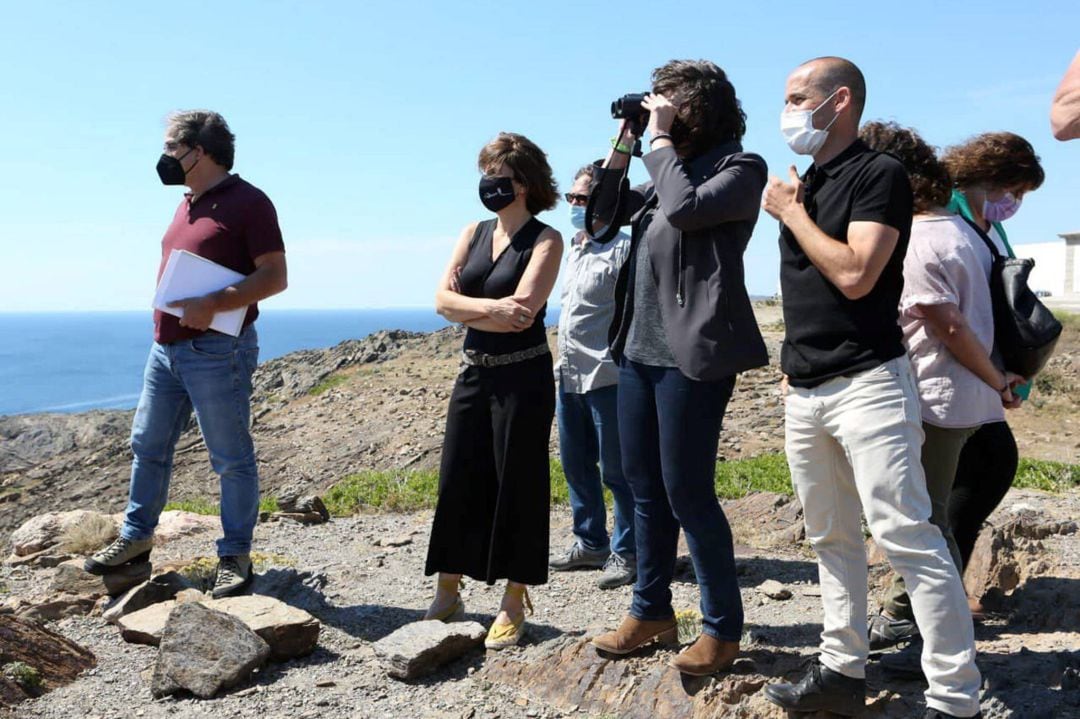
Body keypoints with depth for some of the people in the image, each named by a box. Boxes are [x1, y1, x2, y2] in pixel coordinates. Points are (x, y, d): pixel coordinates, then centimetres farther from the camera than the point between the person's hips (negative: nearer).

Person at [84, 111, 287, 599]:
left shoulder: (247, 202, -9)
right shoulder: (188, 205, 17)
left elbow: (275, 277, -16)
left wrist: (211, 305, -25)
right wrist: (170, 305, 8)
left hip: (217, 351, -9)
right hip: (166, 346, 9)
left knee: (231, 458, 0)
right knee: (148, 446, 16)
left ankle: (235, 556, 9)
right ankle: (136, 538, 30)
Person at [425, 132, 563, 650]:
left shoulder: (545, 240, -5)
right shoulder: (474, 233, 12)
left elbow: (522, 313, -18)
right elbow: (443, 299, 0)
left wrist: (466, 310, -8)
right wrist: (489, 307, -16)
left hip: (522, 377, -5)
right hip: (474, 373, 6)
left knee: (516, 485, 0)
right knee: (457, 481, 8)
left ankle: (513, 607, 12)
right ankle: (447, 595, 22)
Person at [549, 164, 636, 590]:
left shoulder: (623, 251, -11)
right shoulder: (574, 251, 16)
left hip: (606, 376, -9)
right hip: (570, 376, 9)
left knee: (615, 470, -1)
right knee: (576, 466, 16)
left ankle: (626, 552, 12)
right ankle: (590, 543, 30)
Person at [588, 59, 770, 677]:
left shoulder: (739, 168, -5)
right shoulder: (671, 170, 17)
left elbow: (685, 209, -22)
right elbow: (608, 209, 20)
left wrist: (660, 139, -10)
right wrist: (624, 142, 12)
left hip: (692, 353, -8)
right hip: (640, 347, 8)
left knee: (687, 492, -4)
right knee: (645, 487, 13)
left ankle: (724, 627, 11)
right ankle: (652, 611, 27)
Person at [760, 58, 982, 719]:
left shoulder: (880, 174, -7)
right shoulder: (802, 186, 16)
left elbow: (854, 275, -19)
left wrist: (792, 212, -8)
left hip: (867, 384, -8)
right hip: (806, 391, 8)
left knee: (906, 536, -9)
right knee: (833, 538, 12)